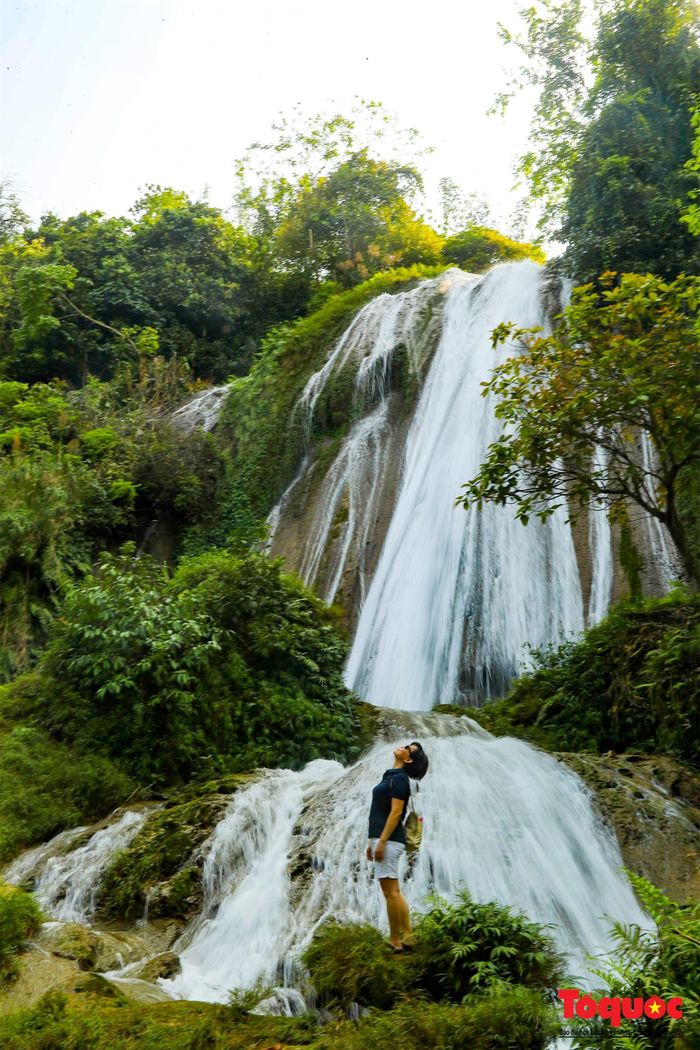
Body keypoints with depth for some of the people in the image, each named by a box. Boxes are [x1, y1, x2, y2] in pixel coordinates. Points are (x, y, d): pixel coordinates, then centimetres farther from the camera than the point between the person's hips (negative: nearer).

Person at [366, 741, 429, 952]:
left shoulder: (399, 778, -12)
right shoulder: (392, 776, 16)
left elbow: (396, 812, -19)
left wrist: (381, 841, -21)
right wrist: (373, 842, 21)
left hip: (389, 840, -10)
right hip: (384, 839, 10)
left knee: (390, 891, -3)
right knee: (394, 891, 13)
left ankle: (395, 941, 5)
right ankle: (407, 936, 18)